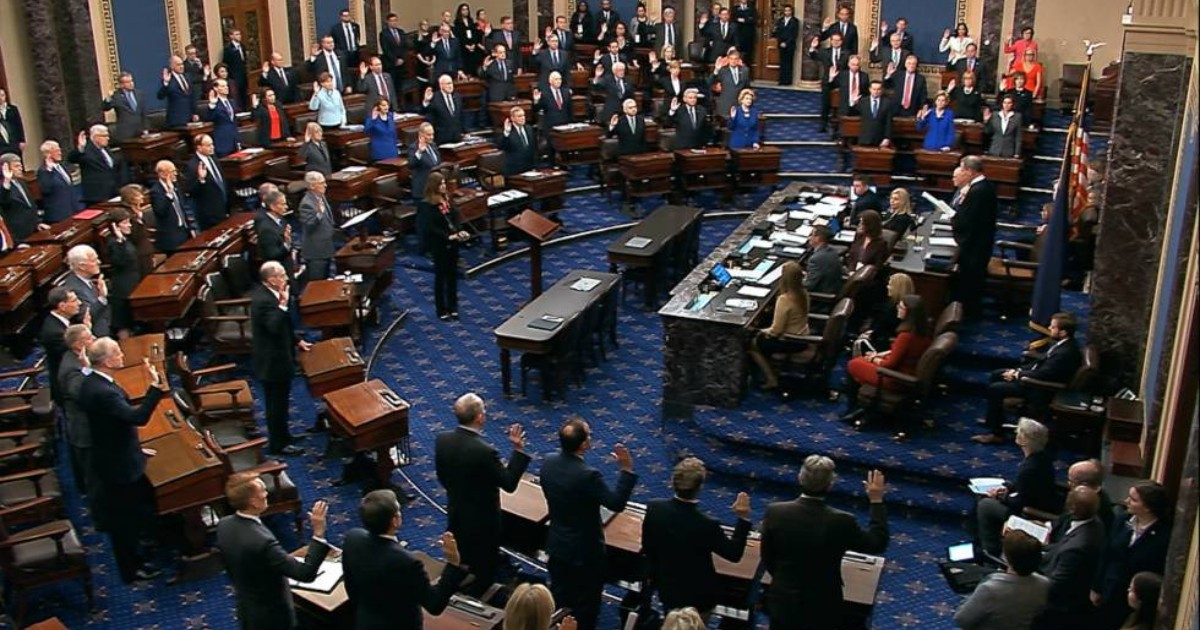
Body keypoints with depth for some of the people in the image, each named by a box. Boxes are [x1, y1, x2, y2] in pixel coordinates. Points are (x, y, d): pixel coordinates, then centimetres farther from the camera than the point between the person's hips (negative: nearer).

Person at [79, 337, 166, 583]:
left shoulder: (91, 382, 1)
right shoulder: (103, 392, -32)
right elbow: (138, 417, -42)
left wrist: (135, 448, 18)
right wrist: (154, 387, -40)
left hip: (111, 457, 10)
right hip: (119, 465, -10)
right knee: (126, 517, 8)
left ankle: (130, 557, 43)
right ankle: (131, 569, 24)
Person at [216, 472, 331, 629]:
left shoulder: (224, 525, -12)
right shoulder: (261, 541, -38)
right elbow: (305, 573, -35)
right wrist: (318, 533, -36)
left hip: (246, 609, 8)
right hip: (271, 616, -7)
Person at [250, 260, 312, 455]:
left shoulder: (267, 293, 5)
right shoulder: (263, 300, -27)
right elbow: (275, 326, -37)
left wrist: (297, 340, 16)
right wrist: (283, 304, -35)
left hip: (277, 356, 10)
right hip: (273, 361, -10)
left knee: (279, 400, 22)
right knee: (277, 402, 3)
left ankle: (280, 435, 37)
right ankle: (278, 444, 15)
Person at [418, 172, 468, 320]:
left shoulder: (447, 199, 4)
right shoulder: (426, 205, -15)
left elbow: (456, 216, 5)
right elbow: (430, 227, -20)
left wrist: (460, 231, -13)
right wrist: (448, 236, -25)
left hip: (452, 243, 6)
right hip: (438, 245, -6)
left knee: (453, 274, 13)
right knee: (440, 276, 5)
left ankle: (453, 307, 25)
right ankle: (442, 310, 16)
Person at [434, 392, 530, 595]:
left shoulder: (442, 440, -12)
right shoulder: (485, 451, -32)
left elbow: (442, 478, 3)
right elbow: (509, 484, -22)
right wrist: (518, 450, -21)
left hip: (455, 516, 7)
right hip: (482, 521, -7)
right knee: (483, 571, 15)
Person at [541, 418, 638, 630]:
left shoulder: (548, 463, -10)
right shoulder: (587, 475, -32)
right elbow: (617, 503, -24)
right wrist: (627, 470, -24)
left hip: (557, 544, 7)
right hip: (585, 550, -6)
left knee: (559, 598, 24)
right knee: (585, 604, 14)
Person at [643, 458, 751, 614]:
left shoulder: (654, 508, -19)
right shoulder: (707, 525, -32)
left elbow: (647, 548, -3)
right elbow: (734, 554, -15)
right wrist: (743, 518, -14)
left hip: (667, 590, 4)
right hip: (699, 595, -4)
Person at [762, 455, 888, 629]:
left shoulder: (775, 512, -16)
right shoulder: (841, 522, -23)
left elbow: (767, 558, -2)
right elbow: (877, 543, -5)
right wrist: (876, 501, 2)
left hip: (783, 601, 2)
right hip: (822, 608, -2)